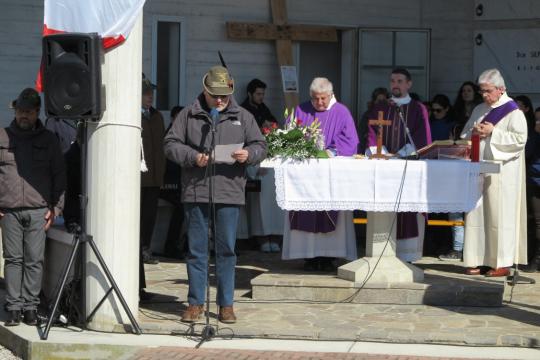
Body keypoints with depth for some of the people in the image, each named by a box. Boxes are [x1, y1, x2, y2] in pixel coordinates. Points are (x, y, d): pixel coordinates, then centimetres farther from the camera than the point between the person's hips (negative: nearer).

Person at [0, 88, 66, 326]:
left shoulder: (48, 139, 10)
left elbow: (59, 176, 11)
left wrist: (56, 207, 2)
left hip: (38, 210, 0)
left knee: (34, 260, -2)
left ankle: (31, 306, 4)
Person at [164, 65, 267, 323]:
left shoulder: (243, 117, 12)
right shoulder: (188, 115, 8)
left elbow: (260, 146, 11)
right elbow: (171, 145, 5)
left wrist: (248, 154, -11)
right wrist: (193, 157, -11)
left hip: (229, 193, 1)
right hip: (195, 192, 0)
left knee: (226, 249, 3)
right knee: (196, 249, 4)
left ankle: (226, 304, 11)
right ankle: (195, 303, 12)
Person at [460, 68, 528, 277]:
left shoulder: (513, 112, -3)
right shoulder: (479, 111, 17)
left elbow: (520, 139, -13)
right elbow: (464, 135, 20)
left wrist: (493, 132, -15)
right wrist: (474, 132, -3)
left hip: (501, 172, -6)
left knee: (499, 215, -6)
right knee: (476, 213, 3)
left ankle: (502, 263, -2)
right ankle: (479, 260, 7)